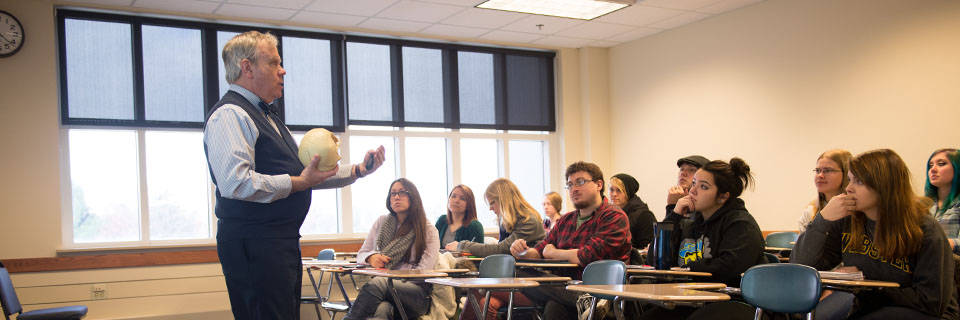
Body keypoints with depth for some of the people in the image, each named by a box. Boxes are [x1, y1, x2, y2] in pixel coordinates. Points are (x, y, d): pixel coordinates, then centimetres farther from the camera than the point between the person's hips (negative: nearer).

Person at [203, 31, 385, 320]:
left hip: (281, 241, 11)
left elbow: (303, 173, 25)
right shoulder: (230, 114, -11)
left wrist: (357, 170, 15)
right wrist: (296, 183, -18)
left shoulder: (265, 117, 22)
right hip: (253, 245, -11)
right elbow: (237, 183, -25)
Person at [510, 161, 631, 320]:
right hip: (566, 288, 7)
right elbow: (540, 250, 18)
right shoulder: (565, 220, 19)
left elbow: (587, 257, -17)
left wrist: (553, 253, 0)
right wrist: (523, 251, -6)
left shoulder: (615, 217, -5)